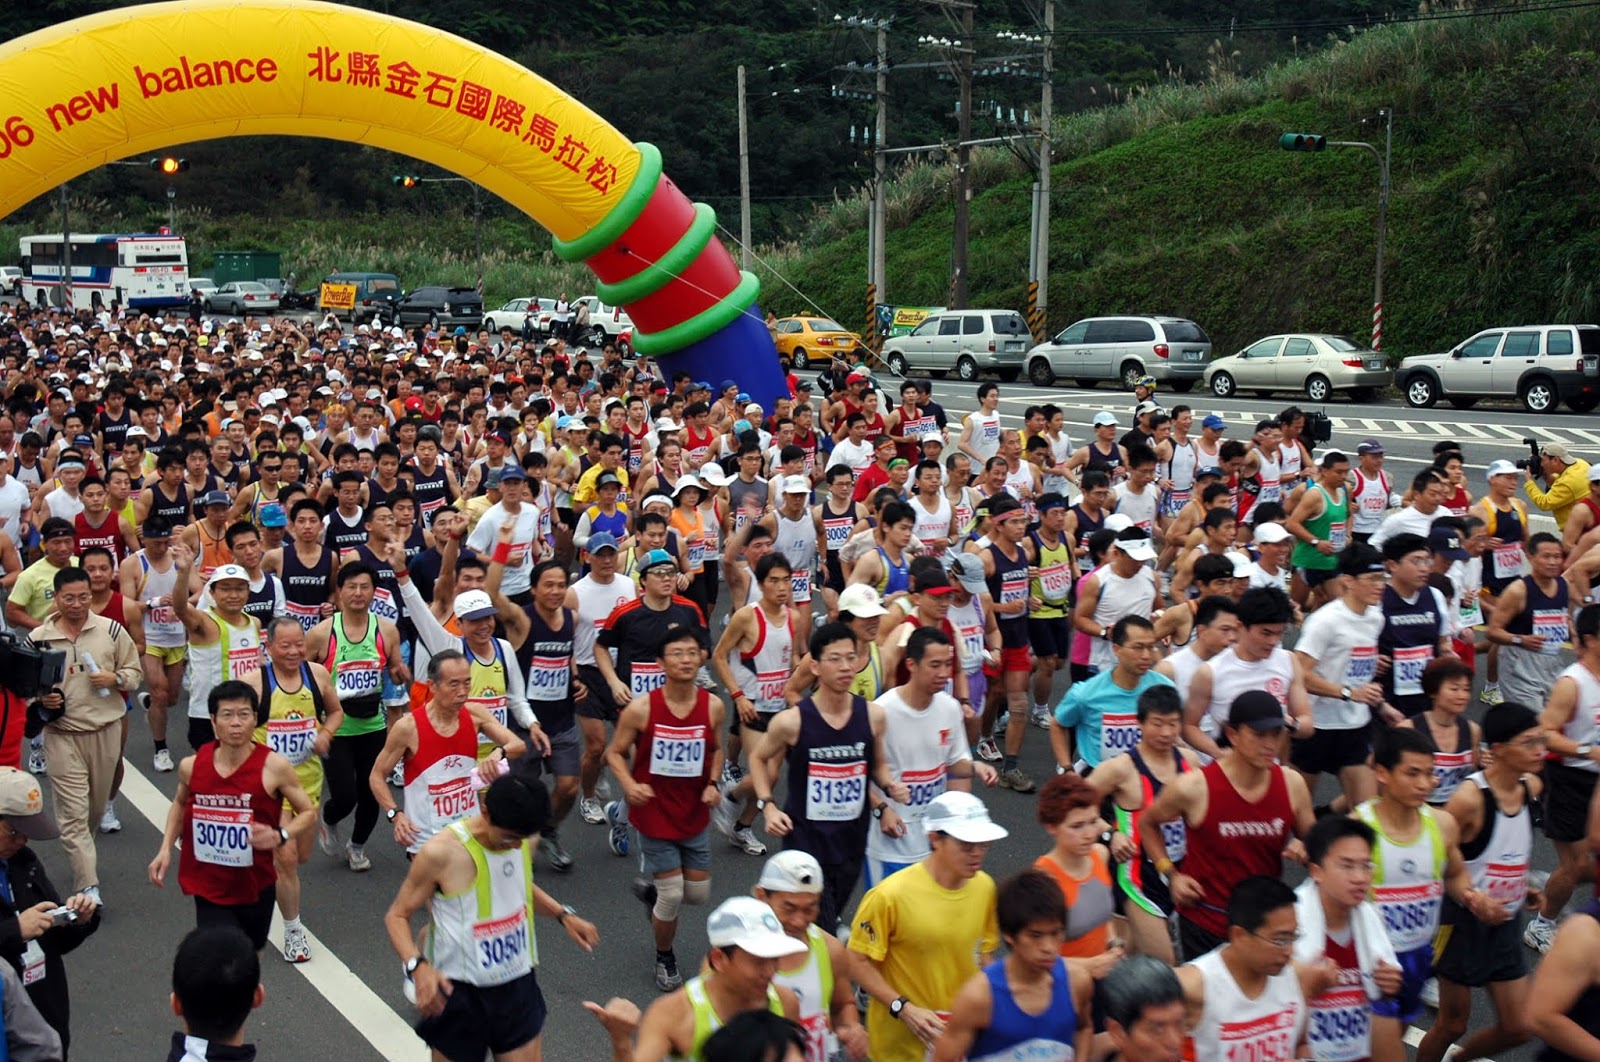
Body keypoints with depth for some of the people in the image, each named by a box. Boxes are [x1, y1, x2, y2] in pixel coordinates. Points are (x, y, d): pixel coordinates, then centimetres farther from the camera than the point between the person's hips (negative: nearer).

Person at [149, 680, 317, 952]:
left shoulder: (273, 767, -15)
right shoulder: (192, 766, -7)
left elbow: (308, 813, -5)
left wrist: (280, 836, -24)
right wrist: (166, 849, 5)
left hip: (256, 889, 0)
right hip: (209, 889, 0)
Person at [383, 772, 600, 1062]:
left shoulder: (524, 839, -5)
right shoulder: (441, 853, -22)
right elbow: (397, 915, -10)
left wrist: (563, 915, 2)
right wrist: (417, 966, -28)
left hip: (518, 985, 4)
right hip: (459, 994, -4)